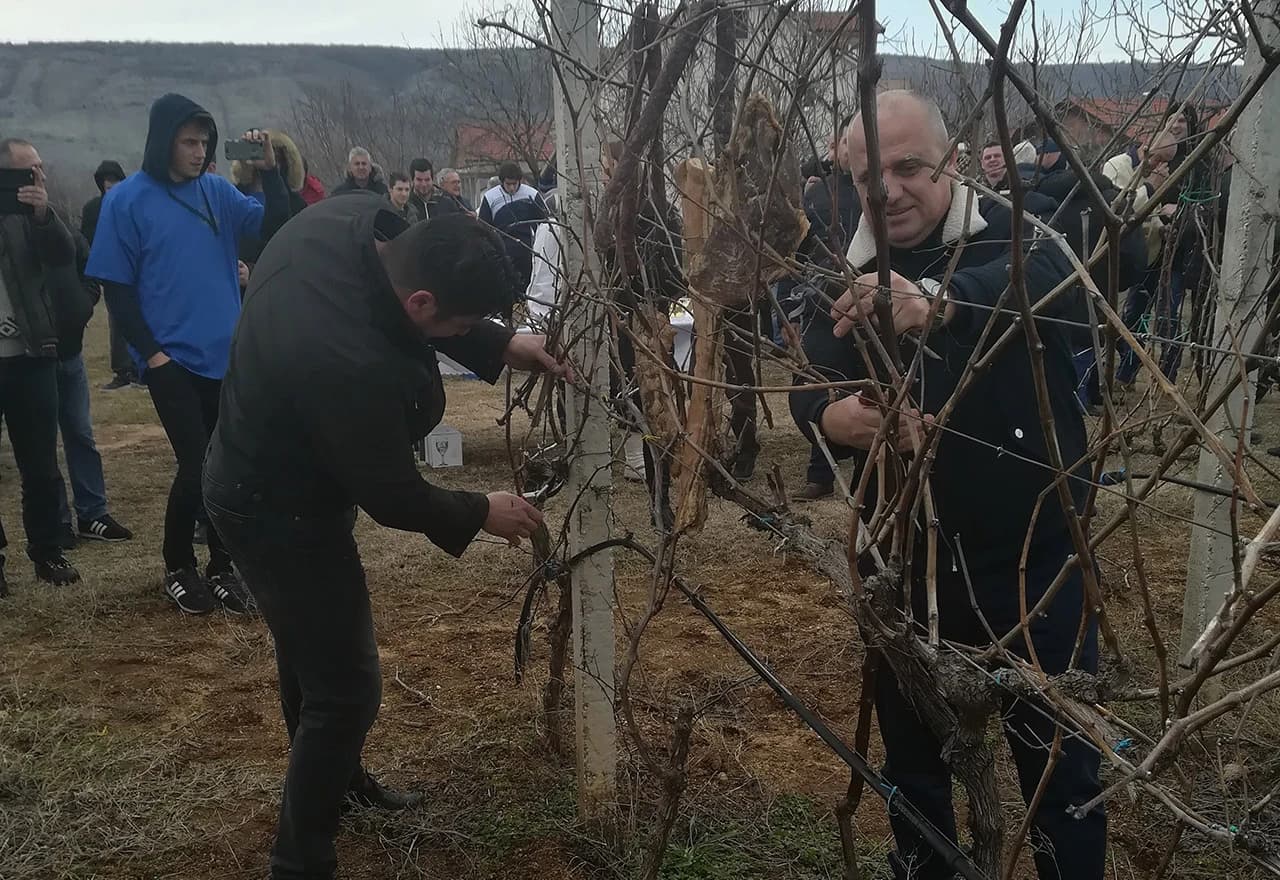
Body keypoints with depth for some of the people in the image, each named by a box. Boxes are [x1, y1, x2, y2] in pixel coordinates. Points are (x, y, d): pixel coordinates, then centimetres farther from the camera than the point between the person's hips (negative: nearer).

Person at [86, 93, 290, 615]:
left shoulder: (217, 190, 5)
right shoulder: (126, 200, -5)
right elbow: (117, 288, -5)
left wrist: (269, 169, -15)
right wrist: (150, 353, -10)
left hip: (227, 354, 4)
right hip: (173, 359, -4)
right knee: (196, 465, -6)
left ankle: (221, 566, 23)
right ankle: (177, 569, 15)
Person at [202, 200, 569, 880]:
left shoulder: (352, 219, -18)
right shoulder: (351, 364, -41)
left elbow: (441, 316, 4)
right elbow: (392, 496, -24)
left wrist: (500, 346, -8)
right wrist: (481, 513, -8)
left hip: (256, 473, 10)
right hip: (279, 513, -10)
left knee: (310, 650, 27)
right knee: (345, 690, 1)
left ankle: (337, 780, 49)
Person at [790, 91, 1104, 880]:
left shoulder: (1010, 243, -10)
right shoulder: (853, 280, 2)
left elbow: (1044, 277, -35)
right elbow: (809, 387, -12)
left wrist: (940, 300, -56)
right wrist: (833, 416, -36)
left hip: (1034, 563, -3)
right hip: (908, 567, 4)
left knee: (1061, 766, 11)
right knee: (912, 760, 21)